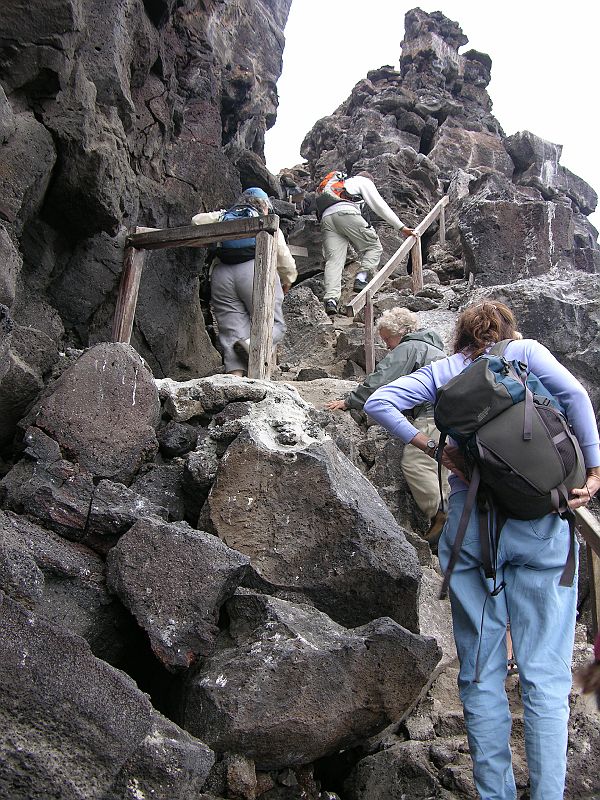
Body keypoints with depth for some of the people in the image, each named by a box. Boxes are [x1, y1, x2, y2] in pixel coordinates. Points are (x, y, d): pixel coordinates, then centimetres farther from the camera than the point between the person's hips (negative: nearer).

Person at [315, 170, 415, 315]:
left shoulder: (337, 182, 45)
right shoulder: (364, 181, 26)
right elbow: (380, 206, 16)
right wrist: (401, 227, 16)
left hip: (325, 218, 5)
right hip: (346, 213, -5)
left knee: (334, 259, -7)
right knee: (374, 246, 7)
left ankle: (331, 299, -27)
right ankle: (362, 278, -17)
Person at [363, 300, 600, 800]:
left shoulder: (443, 371, 13)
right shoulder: (525, 351, 9)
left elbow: (379, 402, 3)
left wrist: (434, 449, 2)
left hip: (470, 524, 2)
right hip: (537, 522, -1)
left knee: (481, 671, 10)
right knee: (545, 673, 2)